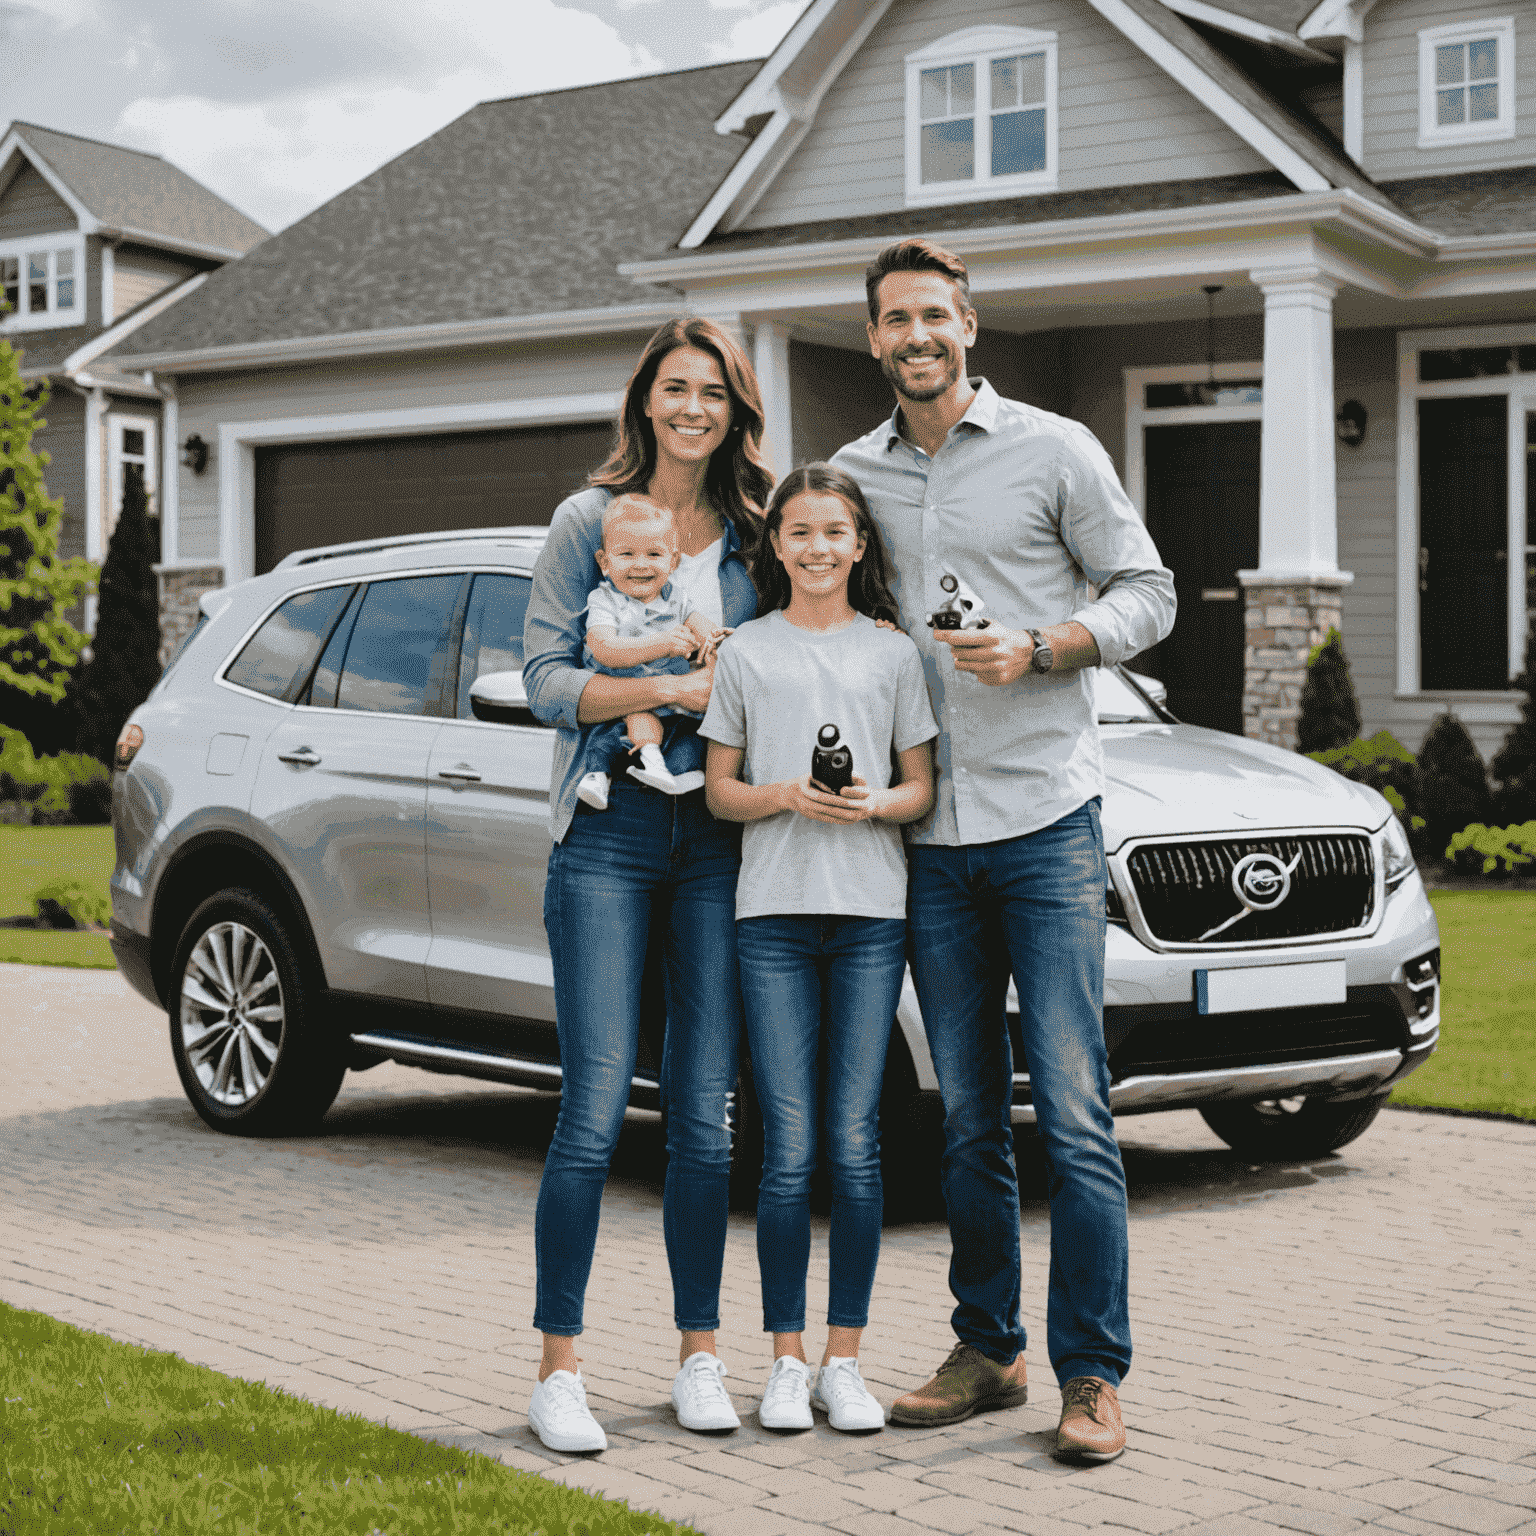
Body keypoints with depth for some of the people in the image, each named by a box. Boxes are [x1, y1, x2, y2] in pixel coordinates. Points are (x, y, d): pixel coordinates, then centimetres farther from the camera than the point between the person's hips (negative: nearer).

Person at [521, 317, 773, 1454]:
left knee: (707, 1114, 5)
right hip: (610, 832, -3)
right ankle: (559, 1369, 2)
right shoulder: (590, 520, 4)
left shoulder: (753, 535, 13)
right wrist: (680, 688, -13)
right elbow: (546, 680, -4)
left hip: (720, 840, 3)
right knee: (595, 1112, -7)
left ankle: (702, 1357, 16)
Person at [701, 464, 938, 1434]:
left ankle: (845, 1361, 9)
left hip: (871, 914, 0)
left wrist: (873, 804, -10)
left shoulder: (893, 653, 10)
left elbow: (922, 787, 10)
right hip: (774, 914, 0)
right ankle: (787, 1361, 8)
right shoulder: (745, 652, 10)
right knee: (789, 1151, -2)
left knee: (855, 1145, 0)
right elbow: (719, 790, 10)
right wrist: (785, 795, -10)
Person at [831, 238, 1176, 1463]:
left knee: (1073, 1113, -7)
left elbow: (1147, 593, 2)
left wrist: (1036, 649, -14)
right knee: (967, 1119, 9)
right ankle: (988, 1351, 20)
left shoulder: (1053, 449, 1)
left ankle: (1093, 1375, -1)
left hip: (1046, 821, -4)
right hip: (929, 835, 4)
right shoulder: (854, 474, 12)